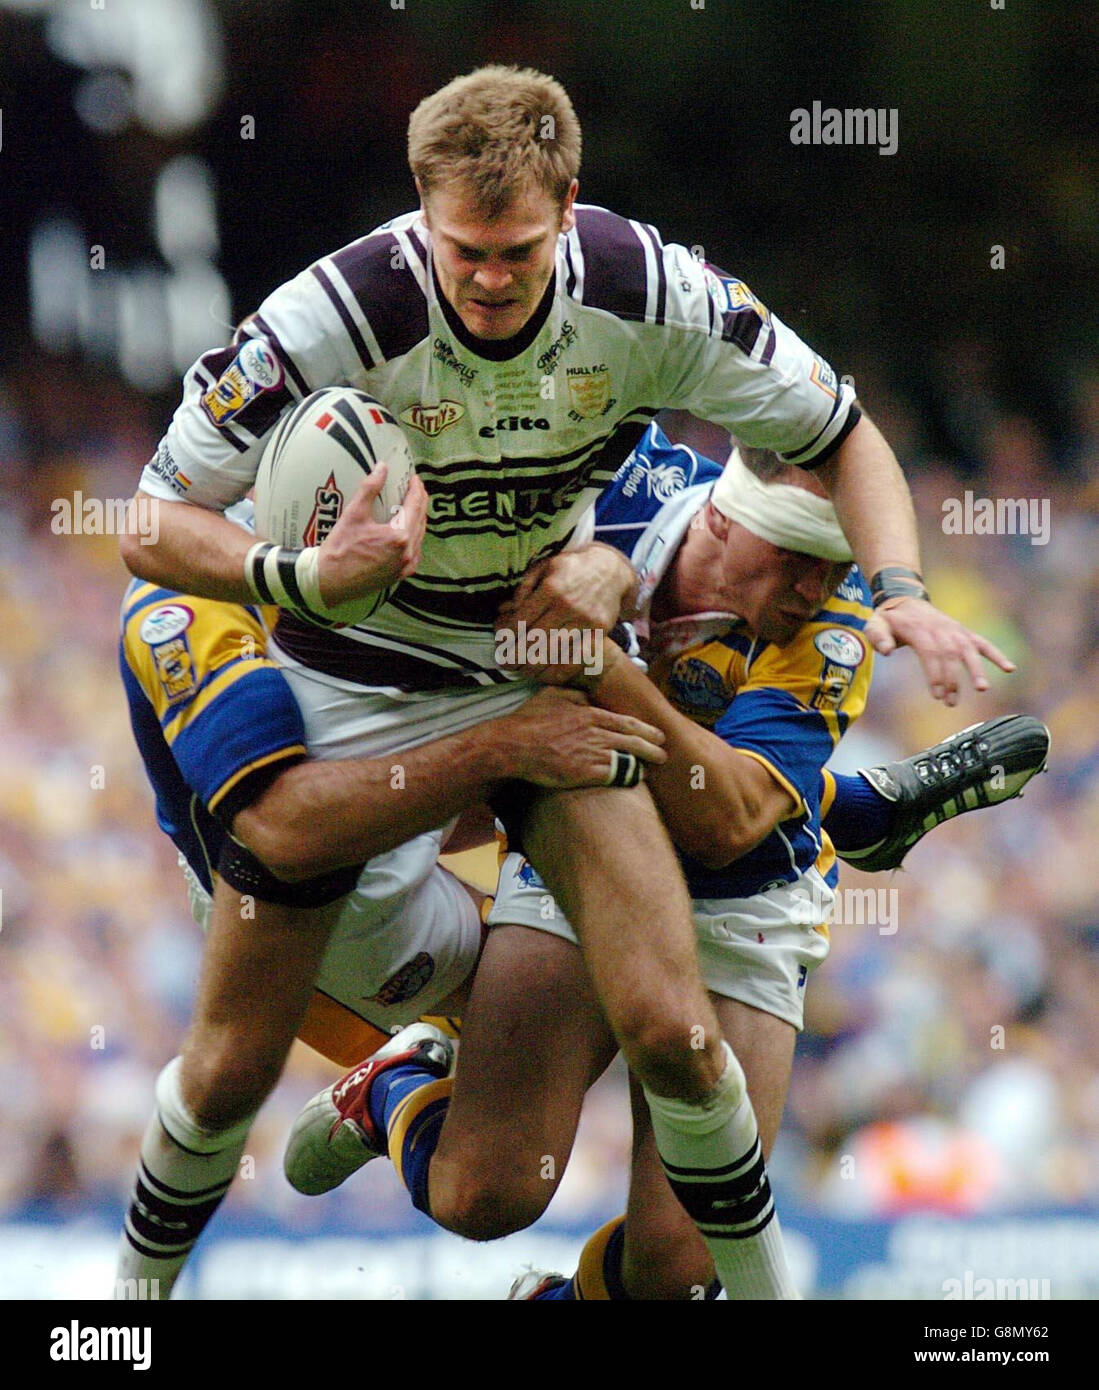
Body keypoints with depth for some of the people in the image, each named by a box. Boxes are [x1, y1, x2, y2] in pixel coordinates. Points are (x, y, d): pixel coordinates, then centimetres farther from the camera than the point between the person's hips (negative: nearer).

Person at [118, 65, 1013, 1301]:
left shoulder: (648, 296, -21)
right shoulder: (338, 314, -29)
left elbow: (839, 435, -4)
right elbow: (154, 528, -22)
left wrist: (898, 588, -22)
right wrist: (304, 578, -41)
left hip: (548, 665, 1)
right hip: (349, 683, -1)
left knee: (669, 1029, -13)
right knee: (229, 1067, 0)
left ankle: (760, 1279, 11)